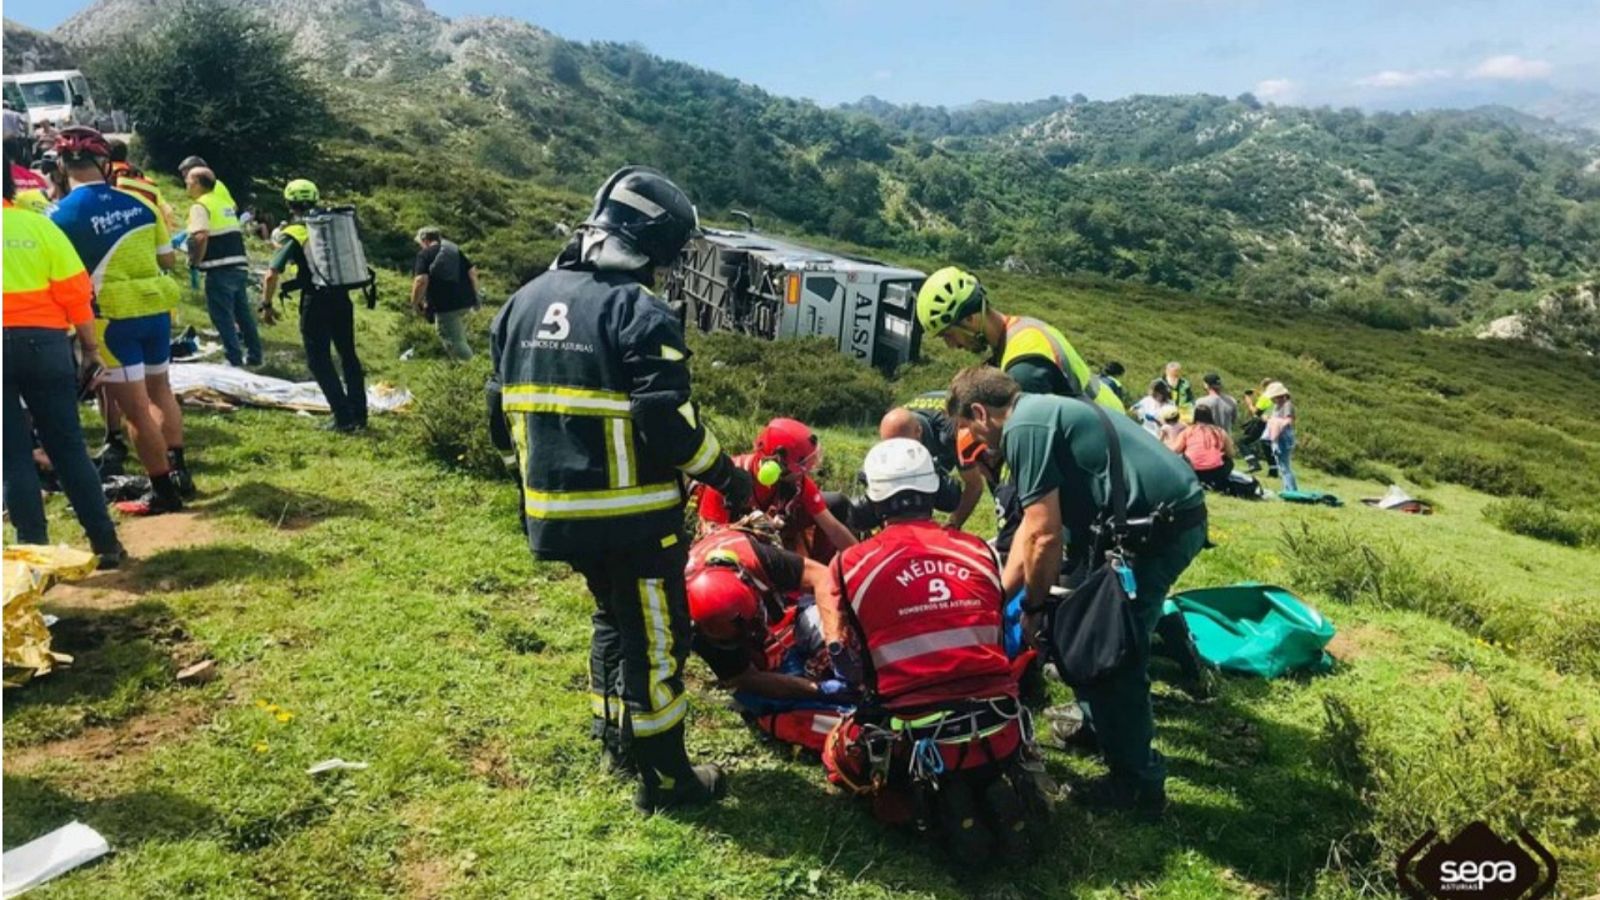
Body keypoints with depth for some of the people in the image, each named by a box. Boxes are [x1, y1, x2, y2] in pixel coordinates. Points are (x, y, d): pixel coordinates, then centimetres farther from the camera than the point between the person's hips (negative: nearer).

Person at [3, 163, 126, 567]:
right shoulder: (39, 224, 2)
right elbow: (74, 292, -3)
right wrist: (90, 344, 6)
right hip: (43, 341, 1)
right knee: (68, 447, 8)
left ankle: (35, 549, 6)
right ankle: (105, 543, 9)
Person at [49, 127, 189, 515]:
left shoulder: (62, 215, -9)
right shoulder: (139, 203, 2)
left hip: (113, 317, -5)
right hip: (157, 307, 5)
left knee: (134, 407, 2)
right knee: (159, 389, 23)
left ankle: (164, 491, 7)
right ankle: (178, 470, 25)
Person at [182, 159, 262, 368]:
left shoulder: (200, 206, -9)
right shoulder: (223, 196, 13)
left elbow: (201, 236, -24)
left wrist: (194, 261, -12)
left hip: (220, 269, -8)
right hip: (240, 265, 8)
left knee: (223, 316, -1)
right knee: (243, 312, 16)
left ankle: (234, 359, -2)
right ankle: (254, 355, 22)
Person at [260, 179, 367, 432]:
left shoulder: (292, 233, -6)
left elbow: (272, 275, -11)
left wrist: (266, 305, 1)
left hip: (316, 301, -5)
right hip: (341, 297, 5)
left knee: (319, 361, 5)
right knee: (348, 355, 15)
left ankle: (344, 418, -1)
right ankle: (359, 414, 17)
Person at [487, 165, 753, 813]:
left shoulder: (524, 302, 7)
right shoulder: (640, 312, -18)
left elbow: (503, 414, 12)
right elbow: (669, 426, -22)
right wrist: (728, 476, -7)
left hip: (556, 511, 8)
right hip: (633, 515, -8)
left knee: (613, 616, 27)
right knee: (655, 640, 6)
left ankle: (613, 733, 40)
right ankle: (665, 777, 18)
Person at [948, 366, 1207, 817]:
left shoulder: (1024, 427, -13)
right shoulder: (1043, 411, 18)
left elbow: (1044, 534, -17)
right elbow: (1031, 527, 20)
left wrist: (1033, 606, -2)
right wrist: (998, 597, 21)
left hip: (1156, 526, -10)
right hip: (1178, 511, 10)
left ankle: (1137, 783, 9)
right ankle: (1102, 723, 40)